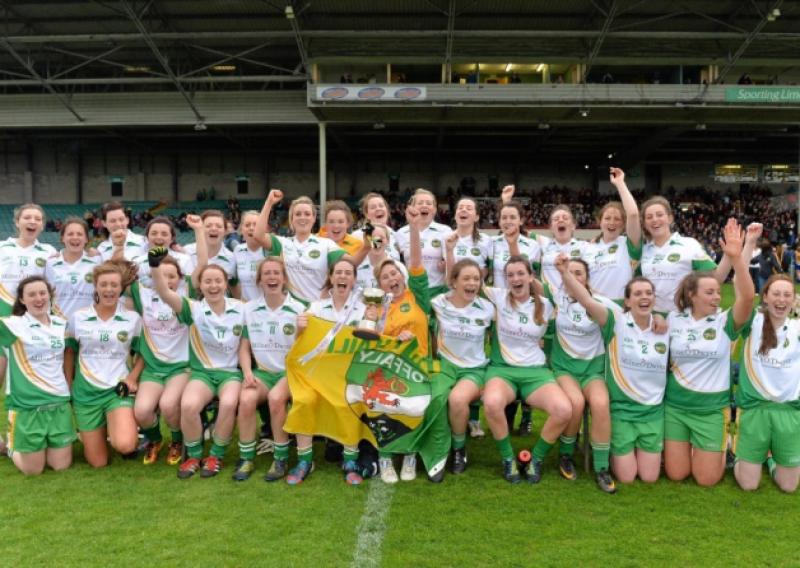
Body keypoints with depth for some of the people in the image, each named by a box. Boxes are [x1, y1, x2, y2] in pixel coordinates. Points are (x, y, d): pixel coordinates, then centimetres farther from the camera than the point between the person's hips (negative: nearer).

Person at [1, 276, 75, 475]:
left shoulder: (62, 325, 6)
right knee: (33, 470, 7)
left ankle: (38, 446, 36)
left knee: (62, 465, 8)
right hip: (27, 406, -4)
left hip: (59, 403, 4)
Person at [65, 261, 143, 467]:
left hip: (118, 390, -1)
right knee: (98, 462, 6)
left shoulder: (133, 318, -2)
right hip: (85, 392, 2)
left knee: (125, 445, -27)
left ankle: (124, 426, 10)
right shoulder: (78, 318, 1)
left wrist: (132, 377, -10)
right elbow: (69, 353, 11)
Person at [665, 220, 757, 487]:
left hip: (712, 408, -1)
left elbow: (748, 297, -29)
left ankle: (722, 447, 34)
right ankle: (685, 445, 37)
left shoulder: (725, 322, -9)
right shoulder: (673, 319, -3)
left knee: (707, 479, 4)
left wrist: (737, 257, -37)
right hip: (675, 405, 2)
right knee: (676, 474, 6)